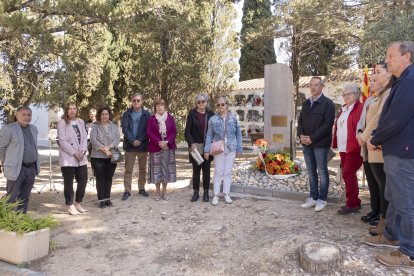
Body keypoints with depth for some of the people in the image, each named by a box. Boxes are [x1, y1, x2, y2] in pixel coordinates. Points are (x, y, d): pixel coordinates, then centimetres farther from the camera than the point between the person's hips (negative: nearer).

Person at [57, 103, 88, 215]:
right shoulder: (62, 123, -5)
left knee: (83, 180, 7)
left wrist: (83, 151, -7)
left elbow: (84, 137, 8)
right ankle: (71, 206, 12)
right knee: (68, 183, 1)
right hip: (68, 158, -5)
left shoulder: (80, 122, 12)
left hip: (81, 157, 6)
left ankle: (77, 204, 23)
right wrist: (74, 153, -15)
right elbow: (62, 141, -11)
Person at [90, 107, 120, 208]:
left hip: (111, 156, 2)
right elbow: (93, 140, -10)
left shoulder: (114, 126, 9)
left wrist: (108, 147, -18)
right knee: (100, 178, 2)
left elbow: (117, 139, -3)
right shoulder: (95, 126, 1)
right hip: (98, 157, -2)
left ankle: (107, 199, 17)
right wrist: (104, 149, -18)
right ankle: (101, 200, 8)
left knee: (109, 178, 8)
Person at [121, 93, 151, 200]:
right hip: (129, 145, 0)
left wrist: (140, 141, -15)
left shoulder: (146, 114, 3)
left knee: (143, 168, 9)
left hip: (143, 145, 0)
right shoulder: (127, 114, 4)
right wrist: (132, 140, -17)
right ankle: (127, 191, 9)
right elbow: (125, 128, -5)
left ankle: (141, 188, 21)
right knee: (128, 169, 3)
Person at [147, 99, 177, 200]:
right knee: (156, 169, 1)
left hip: (168, 147, 1)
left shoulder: (170, 118, 7)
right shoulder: (151, 118, 5)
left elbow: (174, 131, 1)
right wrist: (158, 142, -16)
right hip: (155, 147, -1)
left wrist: (167, 141, -15)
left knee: (166, 168, 3)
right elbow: (149, 132, -2)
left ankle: (164, 192, 15)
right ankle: (158, 192, 12)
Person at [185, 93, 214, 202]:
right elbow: (187, 131, -4)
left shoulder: (210, 114, 5)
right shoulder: (192, 114, 0)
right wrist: (191, 143, -16)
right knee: (196, 169, 5)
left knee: (206, 169, 7)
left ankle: (206, 193, 16)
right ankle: (195, 192, 15)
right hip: (195, 146, -1)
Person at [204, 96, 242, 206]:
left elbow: (238, 134, 6)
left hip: (231, 149, 1)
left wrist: (239, 148, 3)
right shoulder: (213, 119, -1)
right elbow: (209, 135, 1)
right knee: (218, 172, 2)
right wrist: (207, 150, -4)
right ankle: (215, 195, 11)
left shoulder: (233, 118, 2)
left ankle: (227, 194, 19)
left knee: (228, 172, 9)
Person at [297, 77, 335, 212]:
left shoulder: (328, 103, -6)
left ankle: (322, 199, 12)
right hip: (306, 143, 6)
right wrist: (301, 135, -5)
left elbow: (328, 124, -14)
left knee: (322, 172, 2)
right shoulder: (306, 103, 14)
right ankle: (313, 197, 21)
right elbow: (300, 121, 14)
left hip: (320, 143, -6)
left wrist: (312, 138, -17)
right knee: (311, 172, 11)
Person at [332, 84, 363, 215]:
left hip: (354, 149, -9)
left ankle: (352, 204, 4)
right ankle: (354, 202, 23)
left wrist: (358, 144, -18)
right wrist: (336, 144, 11)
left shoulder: (360, 108, -9)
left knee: (348, 174, -8)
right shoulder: (343, 110, 19)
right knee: (349, 175, 13)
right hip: (343, 149, 9)